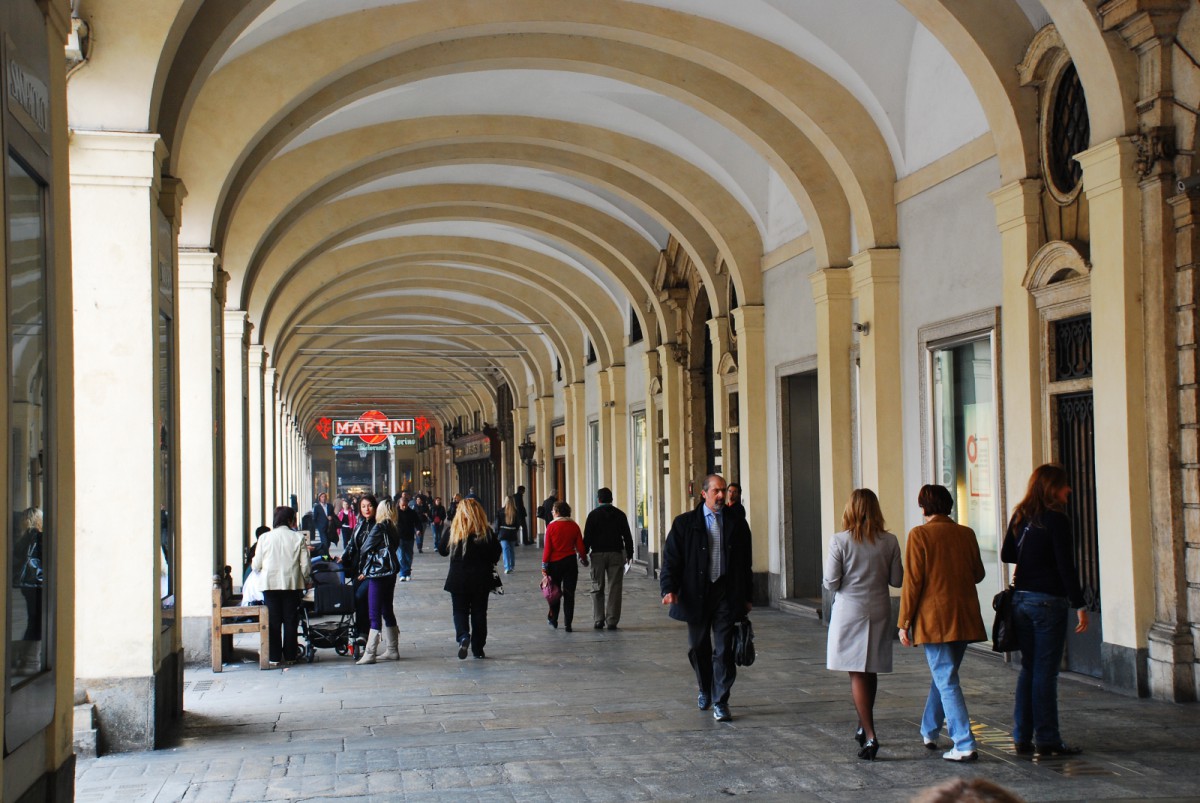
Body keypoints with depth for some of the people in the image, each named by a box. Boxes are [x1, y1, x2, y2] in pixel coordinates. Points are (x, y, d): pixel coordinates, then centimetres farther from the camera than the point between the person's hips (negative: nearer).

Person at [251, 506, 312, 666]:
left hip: (270, 584, 1)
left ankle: (274, 657, 5)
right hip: (292, 584, 0)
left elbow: (256, 565, 2)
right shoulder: (298, 537, -4)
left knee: (273, 622, 6)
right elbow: (305, 564, -3)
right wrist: (308, 581, 14)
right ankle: (289, 656, 12)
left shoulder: (265, 537, -1)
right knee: (290, 621, 9)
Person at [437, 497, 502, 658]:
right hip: (481, 580, 1)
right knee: (479, 612, 11)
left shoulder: (453, 531, -9)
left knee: (459, 610, 10)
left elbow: (442, 550, 1)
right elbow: (496, 554, -1)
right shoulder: (487, 532, -7)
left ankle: (463, 636, -18)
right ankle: (478, 649, 14)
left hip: (458, 579, -1)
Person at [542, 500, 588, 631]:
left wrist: (544, 566, -2)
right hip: (570, 563, 1)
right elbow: (580, 546, 0)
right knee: (569, 594, 4)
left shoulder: (551, 526, -8)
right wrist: (584, 559, 18)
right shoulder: (574, 526, -1)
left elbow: (547, 548, -8)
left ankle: (553, 619, 23)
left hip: (555, 563, -1)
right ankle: (568, 624, 2)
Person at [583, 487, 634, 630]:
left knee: (597, 588, 7)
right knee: (614, 589, 2)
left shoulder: (593, 515, -2)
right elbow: (627, 536, 6)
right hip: (616, 554, 1)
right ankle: (612, 621, -2)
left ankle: (598, 621, 3)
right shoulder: (620, 514, 4)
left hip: (598, 554, -1)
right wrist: (629, 554, 13)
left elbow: (587, 537, -4)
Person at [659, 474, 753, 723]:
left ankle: (720, 702, 3)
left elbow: (745, 563, 11)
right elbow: (671, 559, -1)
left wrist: (747, 597, 9)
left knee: (724, 650, -4)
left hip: (726, 595, 0)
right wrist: (669, 589, -15)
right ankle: (704, 690, 36)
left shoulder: (737, 524, 7)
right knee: (698, 648, 12)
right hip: (696, 595, 0)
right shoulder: (684, 523, 2)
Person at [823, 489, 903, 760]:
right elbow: (897, 580, 3)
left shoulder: (840, 541, -11)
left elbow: (831, 582, -10)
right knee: (870, 672, 18)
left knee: (857, 675, 1)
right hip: (879, 612, 4)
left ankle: (870, 736, -6)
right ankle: (864, 726, 31)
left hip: (849, 612, -3)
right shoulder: (889, 541, -2)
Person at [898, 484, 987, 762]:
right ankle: (930, 731, 34)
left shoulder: (920, 535, -9)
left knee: (946, 681, -5)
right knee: (943, 675, 21)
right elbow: (978, 574, 13)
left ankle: (965, 745, -11)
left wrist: (904, 622, -5)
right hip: (965, 619, 5)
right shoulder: (966, 534, 4)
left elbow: (912, 581, -10)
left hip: (933, 619, -5)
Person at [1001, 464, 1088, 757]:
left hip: (1021, 599, 7)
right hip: (1049, 601, -7)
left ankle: (1022, 737, 15)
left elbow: (1007, 554, 17)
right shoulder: (1057, 520, -13)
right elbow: (1066, 568, -14)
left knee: (1028, 668, 13)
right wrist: (1079, 605, -11)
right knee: (1046, 672, -1)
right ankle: (1047, 740, 4)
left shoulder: (1020, 516, 8)